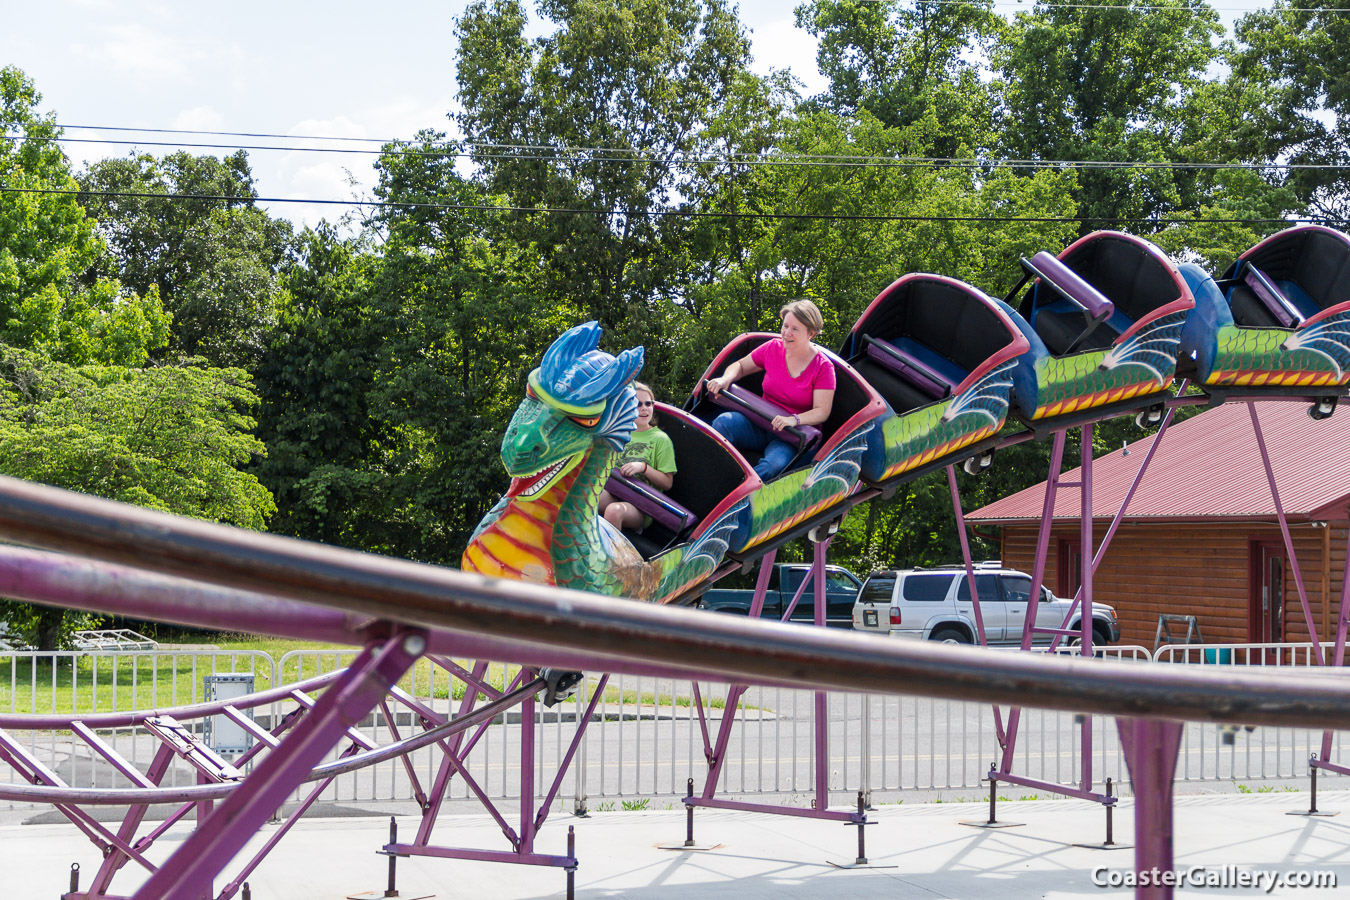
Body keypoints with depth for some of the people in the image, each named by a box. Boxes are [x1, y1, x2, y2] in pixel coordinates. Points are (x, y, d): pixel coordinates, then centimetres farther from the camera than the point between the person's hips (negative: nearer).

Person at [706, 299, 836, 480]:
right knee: (724, 421, -27)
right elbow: (740, 366, 17)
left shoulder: (823, 367, -7)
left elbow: (822, 411, -12)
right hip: (761, 426, 4)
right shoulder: (772, 348, 3)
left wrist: (794, 419, -32)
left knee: (775, 463, -38)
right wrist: (726, 379, -7)